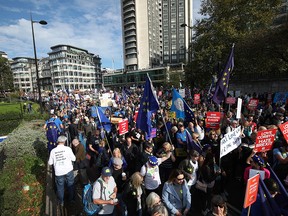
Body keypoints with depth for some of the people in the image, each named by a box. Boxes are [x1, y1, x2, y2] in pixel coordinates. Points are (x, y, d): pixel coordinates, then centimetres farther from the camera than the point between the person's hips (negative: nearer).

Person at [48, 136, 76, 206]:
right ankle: (71, 198, 38)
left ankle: (61, 202, 37)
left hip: (59, 172, 1)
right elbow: (73, 159, -7)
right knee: (70, 185, 21)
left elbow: (50, 163, 0)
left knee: (60, 187, 21)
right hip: (68, 170, -1)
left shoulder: (53, 151, -10)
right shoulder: (68, 149, -15)